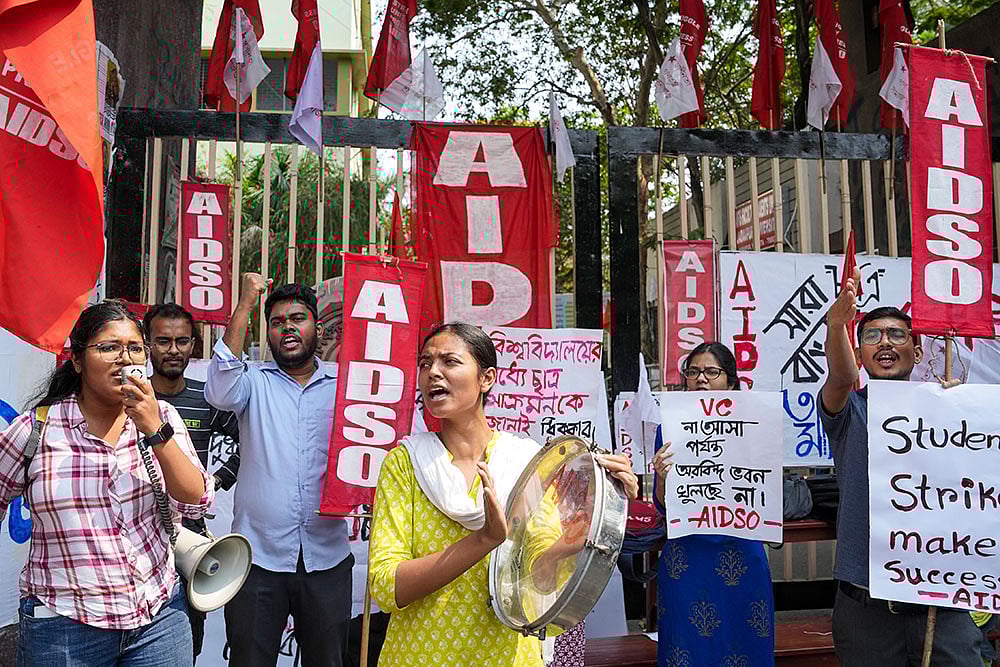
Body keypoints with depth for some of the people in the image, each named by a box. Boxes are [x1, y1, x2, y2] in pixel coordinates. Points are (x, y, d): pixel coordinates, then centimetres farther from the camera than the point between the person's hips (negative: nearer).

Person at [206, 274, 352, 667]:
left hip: (327, 557, 1)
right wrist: (245, 305, -16)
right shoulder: (255, 382, 4)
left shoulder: (343, 384, 7)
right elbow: (220, 393, -17)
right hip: (258, 556, -1)